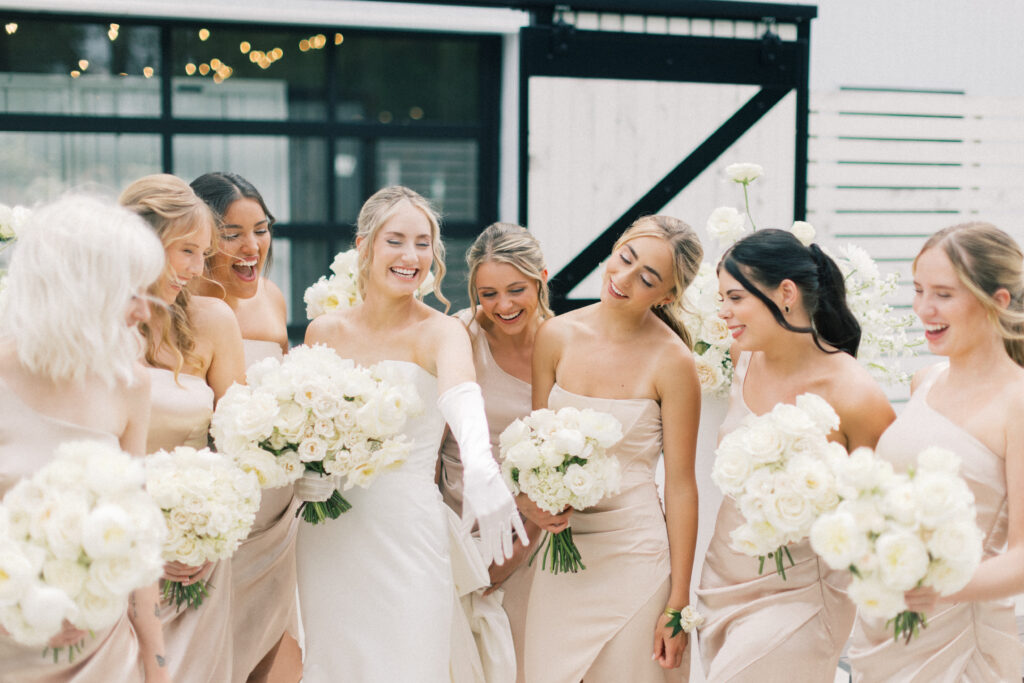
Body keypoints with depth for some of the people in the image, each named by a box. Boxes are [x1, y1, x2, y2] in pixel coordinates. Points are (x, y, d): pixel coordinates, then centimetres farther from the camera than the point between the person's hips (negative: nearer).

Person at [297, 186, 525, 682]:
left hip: (405, 534, -4)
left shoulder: (440, 332, -7)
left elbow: (460, 395, -30)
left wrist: (480, 469, -49)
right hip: (327, 537, 4)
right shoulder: (322, 332, 6)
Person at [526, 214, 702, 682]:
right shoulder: (556, 336, 0)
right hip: (560, 554, 4)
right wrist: (527, 498, -12)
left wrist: (678, 603, -9)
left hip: (634, 555, -4)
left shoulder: (672, 362, -12)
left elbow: (681, 485, -9)